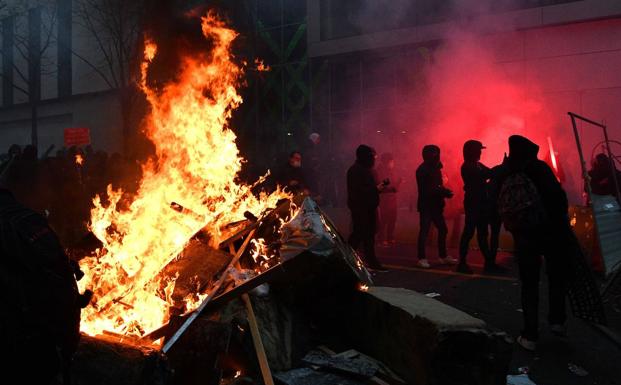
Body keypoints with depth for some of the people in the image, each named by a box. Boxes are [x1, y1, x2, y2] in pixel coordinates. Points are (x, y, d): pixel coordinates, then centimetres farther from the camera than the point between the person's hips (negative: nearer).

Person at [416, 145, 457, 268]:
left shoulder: (435, 168, 11)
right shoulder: (422, 170, -13)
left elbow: (437, 185, 14)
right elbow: (425, 190, -18)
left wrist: (445, 191, -7)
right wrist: (444, 192, -18)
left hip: (435, 205, 8)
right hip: (426, 205, -8)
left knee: (443, 230, 11)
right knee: (424, 231, -4)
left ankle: (443, 256, 22)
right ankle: (421, 258, 5)